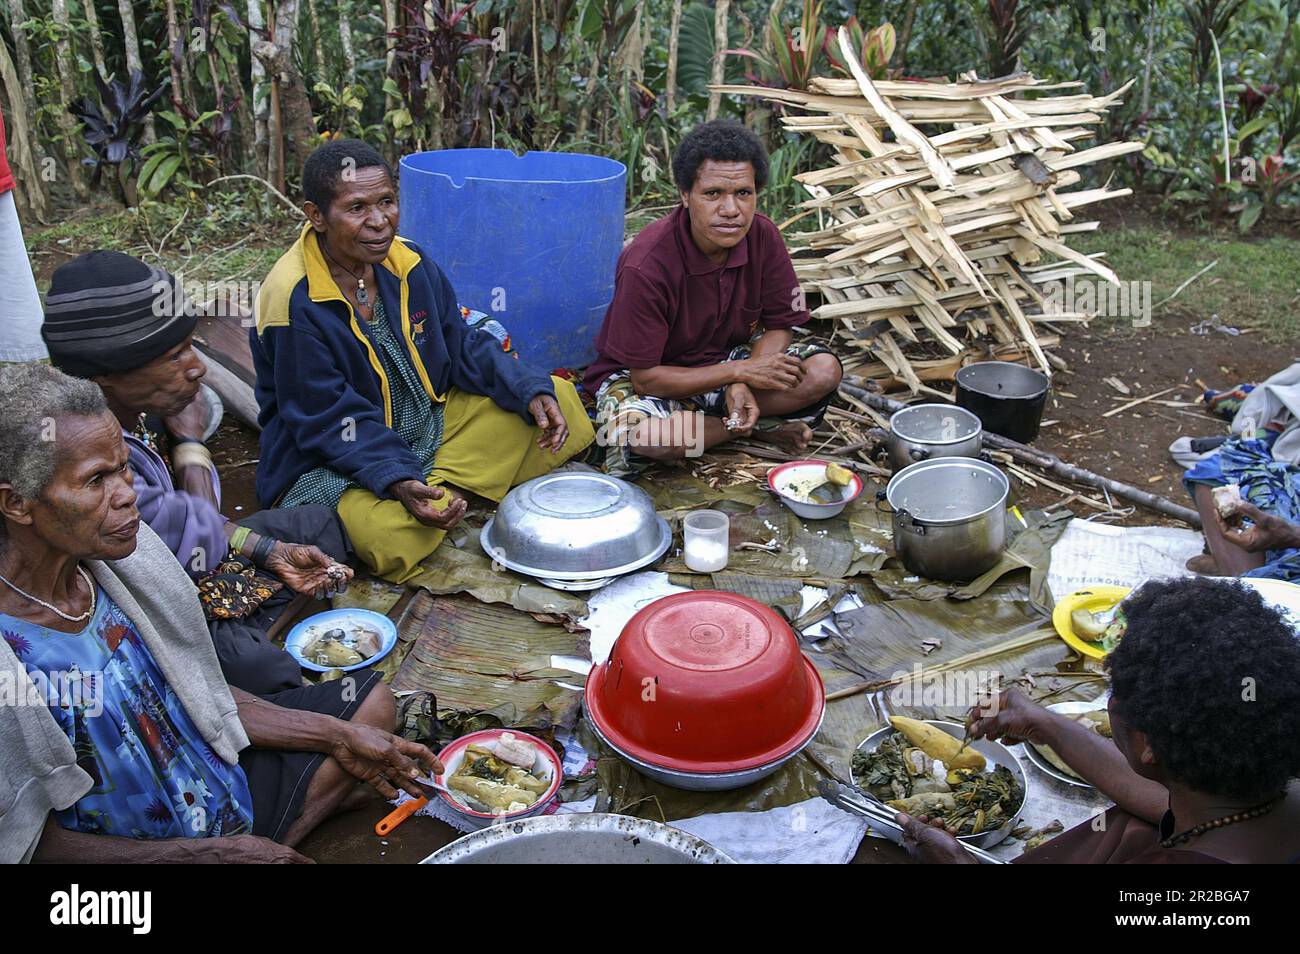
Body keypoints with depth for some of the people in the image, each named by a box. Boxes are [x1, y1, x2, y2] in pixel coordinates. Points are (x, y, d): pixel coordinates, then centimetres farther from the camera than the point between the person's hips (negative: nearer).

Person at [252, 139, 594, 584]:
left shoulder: (406, 260, -3)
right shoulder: (293, 303, -23)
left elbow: (463, 346, 5)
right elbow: (329, 420, -22)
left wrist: (530, 391, -10)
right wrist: (396, 480, -37)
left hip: (430, 424, 7)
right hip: (335, 460, -7)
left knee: (558, 397, 0)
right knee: (389, 534, -39)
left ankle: (443, 489, -9)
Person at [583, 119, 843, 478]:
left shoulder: (763, 236, -14)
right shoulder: (645, 266, -29)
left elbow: (779, 326, -4)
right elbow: (644, 378, -25)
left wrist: (743, 383, -24)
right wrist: (740, 371, -26)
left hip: (727, 358, 4)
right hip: (645, 374, -3)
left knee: (825, 370, -18)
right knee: (639, 435, -38)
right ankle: (760, 428, -11)